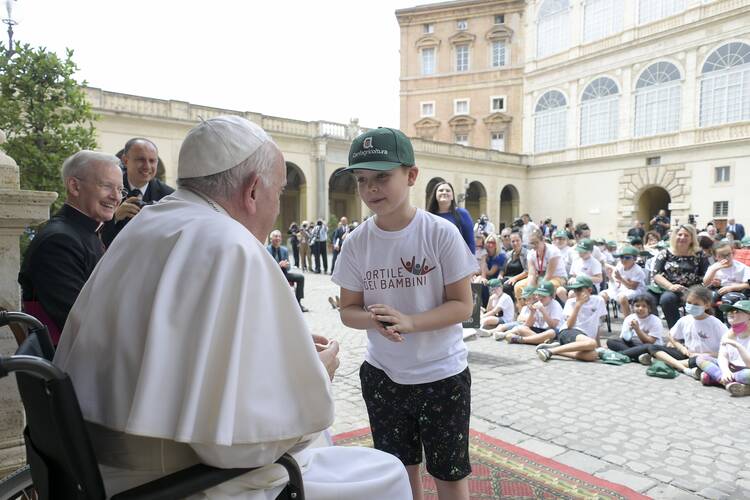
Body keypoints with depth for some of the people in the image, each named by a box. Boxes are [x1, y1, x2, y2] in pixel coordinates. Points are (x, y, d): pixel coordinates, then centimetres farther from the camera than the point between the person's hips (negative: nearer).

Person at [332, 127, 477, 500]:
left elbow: (462, 305, -13)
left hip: (442, 374, -3)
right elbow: (349, 310, 0)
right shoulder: (357, 243, -7)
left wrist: (408, 321, -28)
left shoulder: (441, 234, -16)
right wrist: (374, 320, -23)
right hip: (382, 375, 3)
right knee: (400, 469, 22)